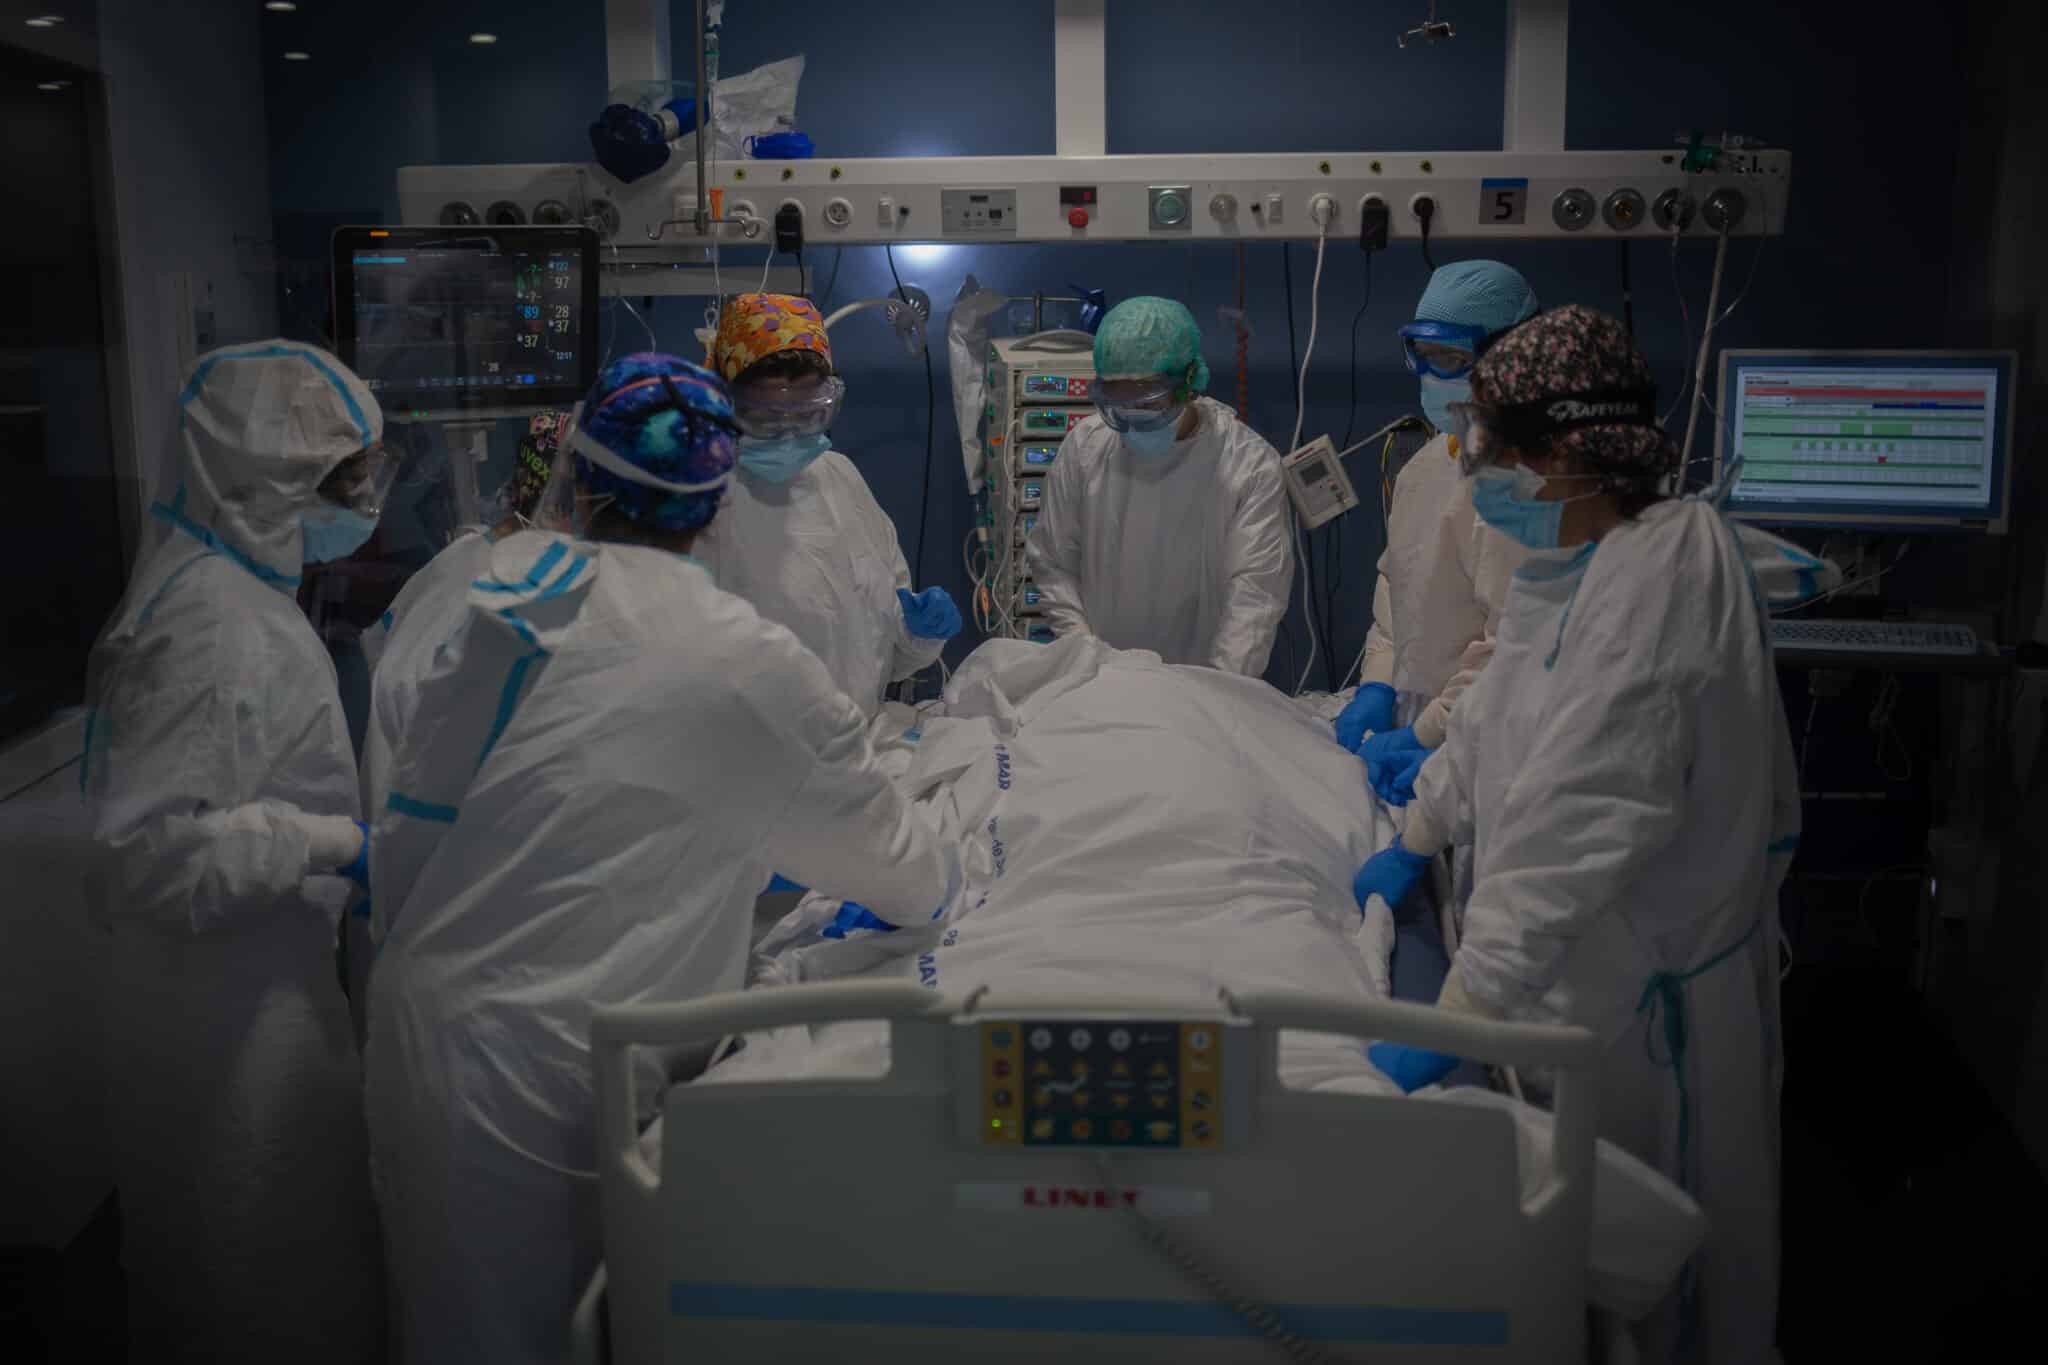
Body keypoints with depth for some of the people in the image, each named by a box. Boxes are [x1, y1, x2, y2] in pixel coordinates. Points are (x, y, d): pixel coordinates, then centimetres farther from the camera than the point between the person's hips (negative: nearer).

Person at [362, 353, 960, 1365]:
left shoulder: (490, 623, 1)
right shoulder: (748, 667, -13)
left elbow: (408, 837, 8)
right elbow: (894, 864, 0)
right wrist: (931, 881, 21)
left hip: (420, 1027, 5)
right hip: (564, 1072, -5)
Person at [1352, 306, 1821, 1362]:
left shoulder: (1652, 595, -29)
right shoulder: (1577, 565, 2)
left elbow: (1566, 839, -34)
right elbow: (1497, 715, 18)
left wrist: (1455, 1022, -33)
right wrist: (1416, 839, 23)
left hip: (1650, 976, -9)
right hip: (1589, 950, 9)